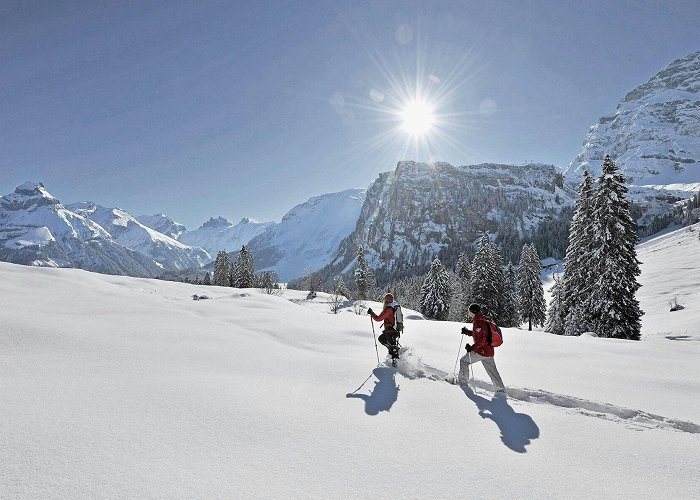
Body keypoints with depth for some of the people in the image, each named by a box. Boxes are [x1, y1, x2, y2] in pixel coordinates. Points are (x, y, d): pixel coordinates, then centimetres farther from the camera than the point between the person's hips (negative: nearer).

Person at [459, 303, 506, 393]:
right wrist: (467, 332, 19)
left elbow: (481, 339, -25)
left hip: (481, 351, -9)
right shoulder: (483, 320, 13)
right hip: (489, 351, 9)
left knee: (463, 361, 7)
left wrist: (472, 347, -23)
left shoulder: (478, 322, -18)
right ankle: (501, 390, 14)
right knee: (493, 371, 13)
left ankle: (462, 382, 13)